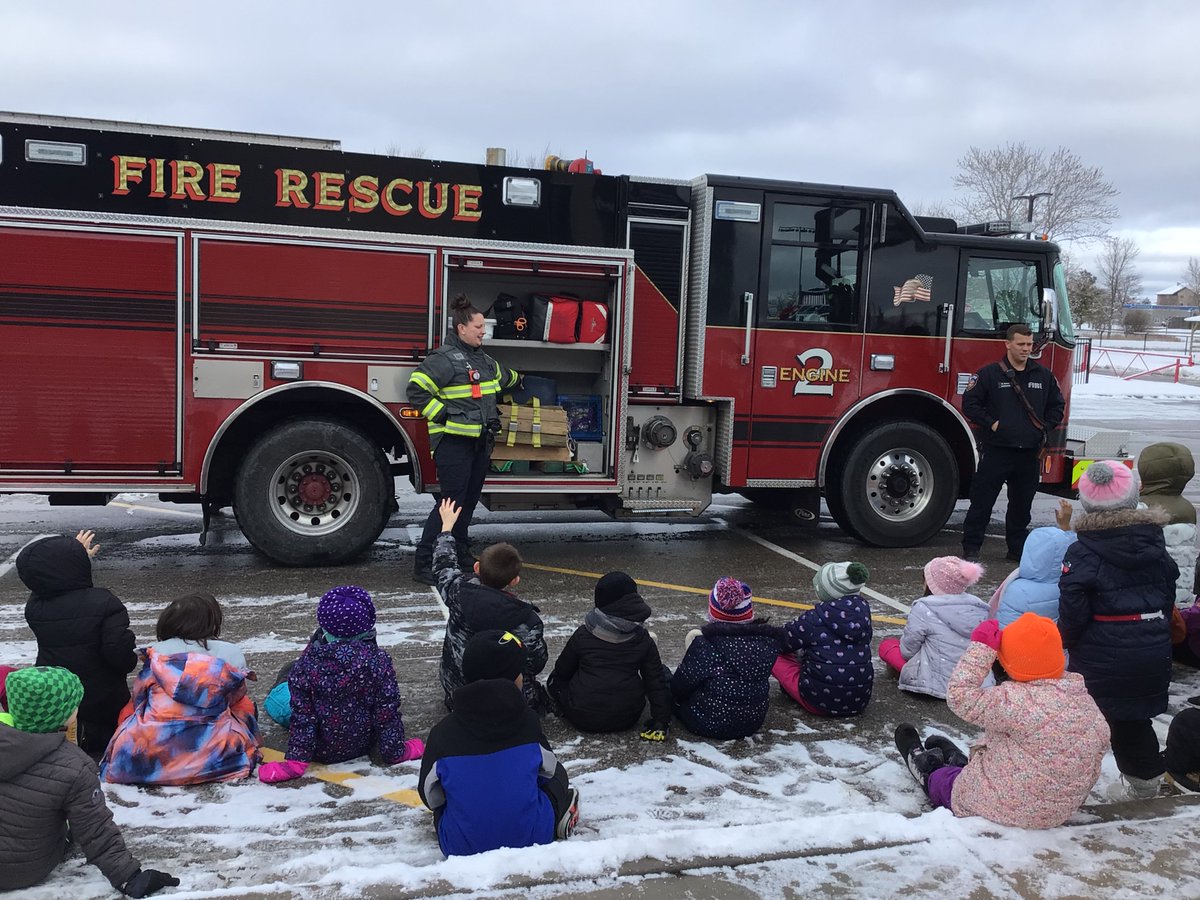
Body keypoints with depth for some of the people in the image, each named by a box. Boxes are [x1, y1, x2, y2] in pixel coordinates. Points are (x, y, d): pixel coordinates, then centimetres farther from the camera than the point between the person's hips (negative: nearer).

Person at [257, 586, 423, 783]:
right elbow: (388, 711, -13)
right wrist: (395, 751, -2)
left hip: (323, 751, -2)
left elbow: (302, 715, -15)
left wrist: (296, 758, -9)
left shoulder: (307, 662, -18)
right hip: (363, 745, 2)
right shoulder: (378, 659, -18)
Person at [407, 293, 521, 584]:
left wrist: (518, 379, 57)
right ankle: (424, 564, -5)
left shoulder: (483, 359, 16)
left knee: (469, 502, 14)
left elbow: (503, 376, 39)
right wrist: (442, 416, -17)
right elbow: (417, 391, -18)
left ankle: (461, 556, 25)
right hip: (454, 443, -9)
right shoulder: (444, 358, -12)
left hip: (480, 443, 9)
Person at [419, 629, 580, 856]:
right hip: (532, 838, 0)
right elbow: (548, 767, 7)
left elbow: (430, 797, 0)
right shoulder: (528, 721, -12)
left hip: (460, 848, 0)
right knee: (557, 774, 26)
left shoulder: (443, 733, -14)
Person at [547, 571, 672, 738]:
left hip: (583, 718, -4)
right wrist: (661, 720, 3)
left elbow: (561, 671, 4)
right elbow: (656, 681, -2)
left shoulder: (583, 634, -10)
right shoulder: (643, 639, -4)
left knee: (555, 680, 19)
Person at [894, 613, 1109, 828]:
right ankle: (956, 760, 56)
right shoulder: (1086, 700, -8)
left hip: (1003, 809, -7)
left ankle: (928, 771, 49)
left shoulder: (1016, 701, -33)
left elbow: (961, 697, -27)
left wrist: (981, 648, -23)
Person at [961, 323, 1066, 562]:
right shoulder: (989, 373, -3)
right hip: (996, 451, -4)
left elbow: (1057, 405, 20)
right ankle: (971, 549, 6)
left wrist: (1045, 428, 7)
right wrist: (991, 423, -9)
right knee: (982, 501, -2)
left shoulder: (1044, 376, 10)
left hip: (1030, 453, 4)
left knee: (1022, 504, 13)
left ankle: (1017, 549, 25)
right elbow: (969, 403, -2)